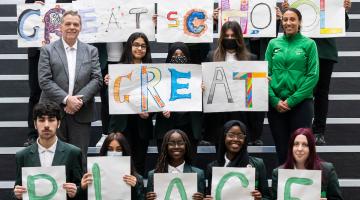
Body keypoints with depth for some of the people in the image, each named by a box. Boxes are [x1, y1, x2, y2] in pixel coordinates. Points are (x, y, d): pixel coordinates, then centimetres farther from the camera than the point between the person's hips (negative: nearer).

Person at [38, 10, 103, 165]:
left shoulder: (91, 51, 10)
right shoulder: (48, 50, 3)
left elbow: (97, 79, 2)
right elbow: (44, 81, -5)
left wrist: (79, 100, -12)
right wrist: (66, 99, -16)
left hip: (81, 113, 2)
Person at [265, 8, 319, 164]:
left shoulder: (308, 44, 1)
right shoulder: (274, 44, 8)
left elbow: (313, 75, -5)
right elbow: (266, 73, 6)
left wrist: (292, 101, -11)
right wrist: (275, 100, -7)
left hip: (301, 103, -2)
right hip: (275, 104, 2)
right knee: (281, 148, 8)